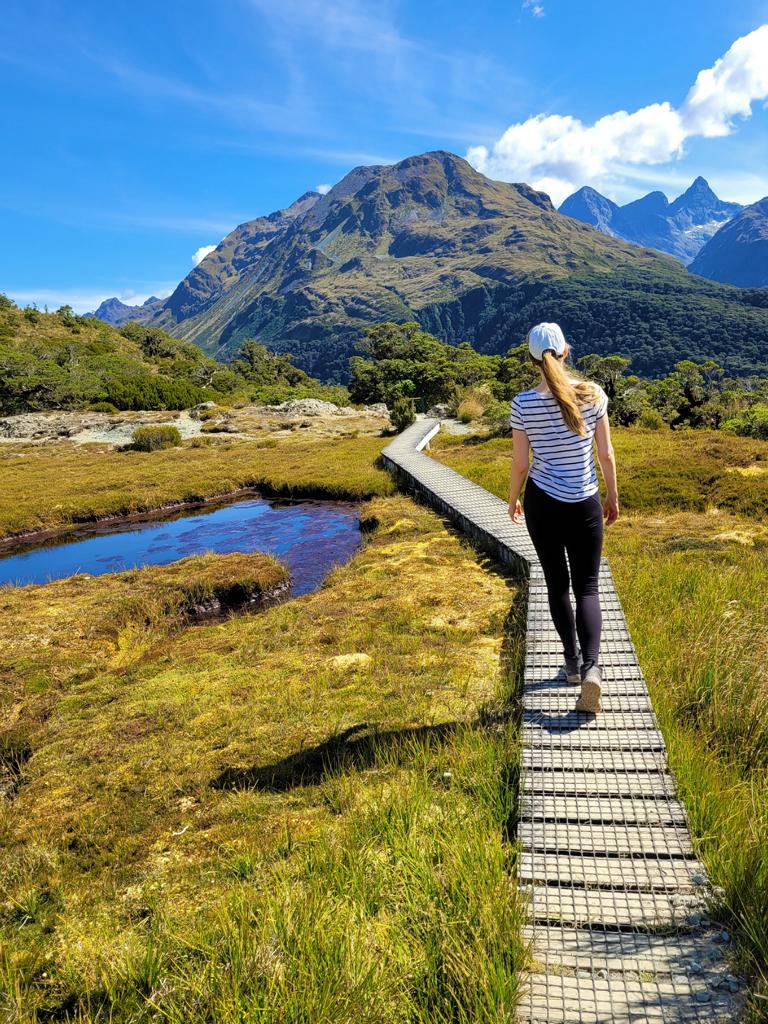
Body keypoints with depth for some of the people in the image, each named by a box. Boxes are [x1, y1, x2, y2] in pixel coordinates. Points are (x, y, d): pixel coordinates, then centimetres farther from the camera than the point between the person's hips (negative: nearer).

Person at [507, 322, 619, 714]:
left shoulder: (523, 403, -10)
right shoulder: (593, 394, -6)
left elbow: (520, 464, -5)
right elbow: (606, 454, -1)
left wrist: (512, 500, 12)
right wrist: (613, 498, 12)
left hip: (542, 504, 0)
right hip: (586, 505, 1)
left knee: (557, 584, 15)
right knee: (587, 586, 8)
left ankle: (572, 662, 25)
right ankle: (590, 667, -10)